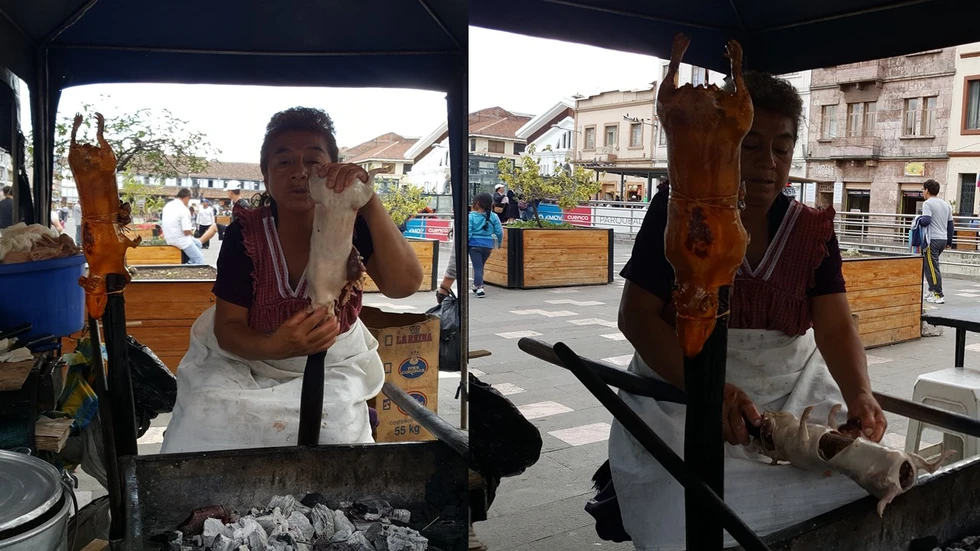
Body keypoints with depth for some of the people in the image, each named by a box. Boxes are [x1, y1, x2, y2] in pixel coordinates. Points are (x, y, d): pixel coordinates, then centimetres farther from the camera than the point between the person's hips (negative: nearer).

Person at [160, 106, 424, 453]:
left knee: (335, 433, -23)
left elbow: (403, 284, -32)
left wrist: (369, 202, -42)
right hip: (249, 358, 1)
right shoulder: (244, 234, -16)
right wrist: (275, 346, -39)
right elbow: (227, 328, -15)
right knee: (201, 433, -17)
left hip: (332, 364, 0)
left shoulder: (349, 224, -17)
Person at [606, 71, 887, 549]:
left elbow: (835, 327, -6)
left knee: (853, 476, -9)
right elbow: (636, 316, -12)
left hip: (793, 394, 5)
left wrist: (859, 394, -28)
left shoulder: (813, 231, 3)